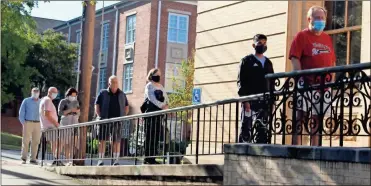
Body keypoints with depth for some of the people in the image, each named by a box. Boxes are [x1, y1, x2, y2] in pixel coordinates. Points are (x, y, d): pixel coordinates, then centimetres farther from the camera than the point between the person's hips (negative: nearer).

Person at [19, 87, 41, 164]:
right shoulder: (26, 101, 4)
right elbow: (21, 112, 1)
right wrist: (23, 123, -9)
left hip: (38, 124, 3)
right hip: (28, 123, -3)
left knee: (35, 142, 0)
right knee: (25, 141, -6)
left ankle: (33, 159, 4)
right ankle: (24, 158, -1)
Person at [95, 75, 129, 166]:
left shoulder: (122, 94, 13)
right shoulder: (103, 93, 6)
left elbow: (127, 107, 20)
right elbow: (97, 106, 7)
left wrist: (123, 117, 7)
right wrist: (100, 116, -3)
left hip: (117, 121, 2)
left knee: (117, 141, 0)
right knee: (102, 140, -3)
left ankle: (116, 160, 4)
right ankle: (100, 160, 0)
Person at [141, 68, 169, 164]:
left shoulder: (161, 86, 22)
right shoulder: (149, 86, 1)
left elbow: (166, 98, 15)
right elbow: (152, 99, -12)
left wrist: (166, 105, -6)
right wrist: (162, 106, -20)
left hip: (159, 114, 7)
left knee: (156, 138, 2)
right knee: (150, 137, -10)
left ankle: (152, 158, 4)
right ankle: (147, 159, -11)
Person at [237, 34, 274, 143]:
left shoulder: (268, 63, 20)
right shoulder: (247, 61, 5)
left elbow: (272, 83, 19)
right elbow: (241, 81, -3)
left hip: (264, 101, 5)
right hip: (250, 100, -5)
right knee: (246, 128, -8)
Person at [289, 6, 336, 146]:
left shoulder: (327, 38, 18)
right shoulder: (302, 36, 0)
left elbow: (332, 61, 20)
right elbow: (294, 58, -8)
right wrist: (301, 78, -17)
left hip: (324, 85, 6)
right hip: (307, 83, -6)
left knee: (318, 118, 7)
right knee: (300, 116, -8)